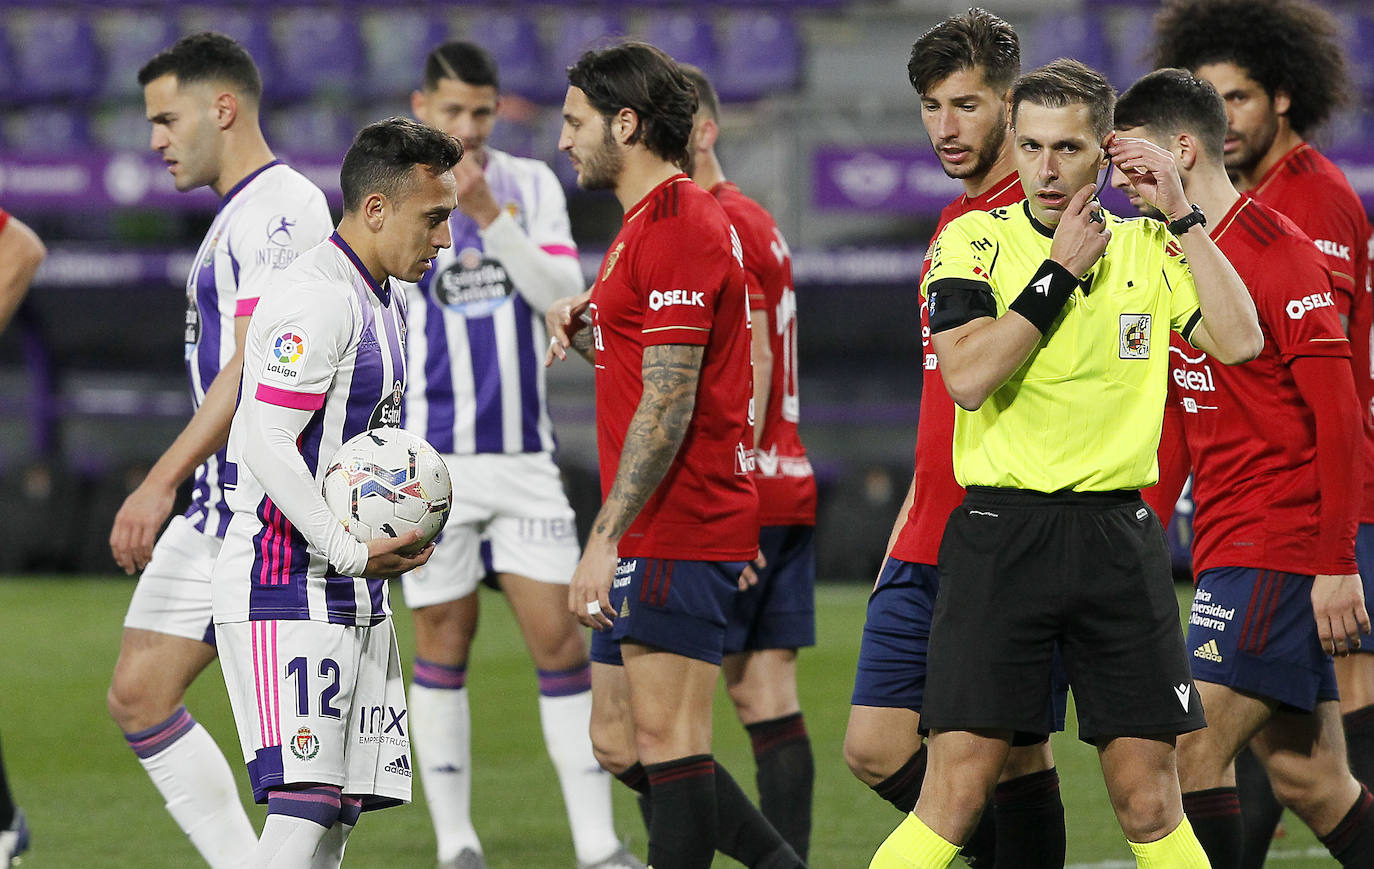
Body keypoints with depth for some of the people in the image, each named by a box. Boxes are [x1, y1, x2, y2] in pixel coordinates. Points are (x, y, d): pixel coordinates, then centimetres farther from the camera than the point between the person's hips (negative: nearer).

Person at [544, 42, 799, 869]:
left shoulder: (677, 227, -15)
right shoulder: (651, 221, 19)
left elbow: (668, 406, -20)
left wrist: (606, 538, -22)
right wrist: (585, 326, 7)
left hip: (679, 530, -11)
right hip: (653, 539, 11)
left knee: (666, 738, -9)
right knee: (620, 740, 11)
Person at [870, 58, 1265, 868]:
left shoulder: (1149, 248, 10)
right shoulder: (973, 241, 1)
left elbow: (1240, 340, -4)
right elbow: (968, 376, -13)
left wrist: (1182, 214, -5)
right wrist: (1061, 269, -11)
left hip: (1121, 537, 3)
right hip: (1002, 531, -3)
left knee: (1149, 802, 4)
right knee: (956, 794, -9)